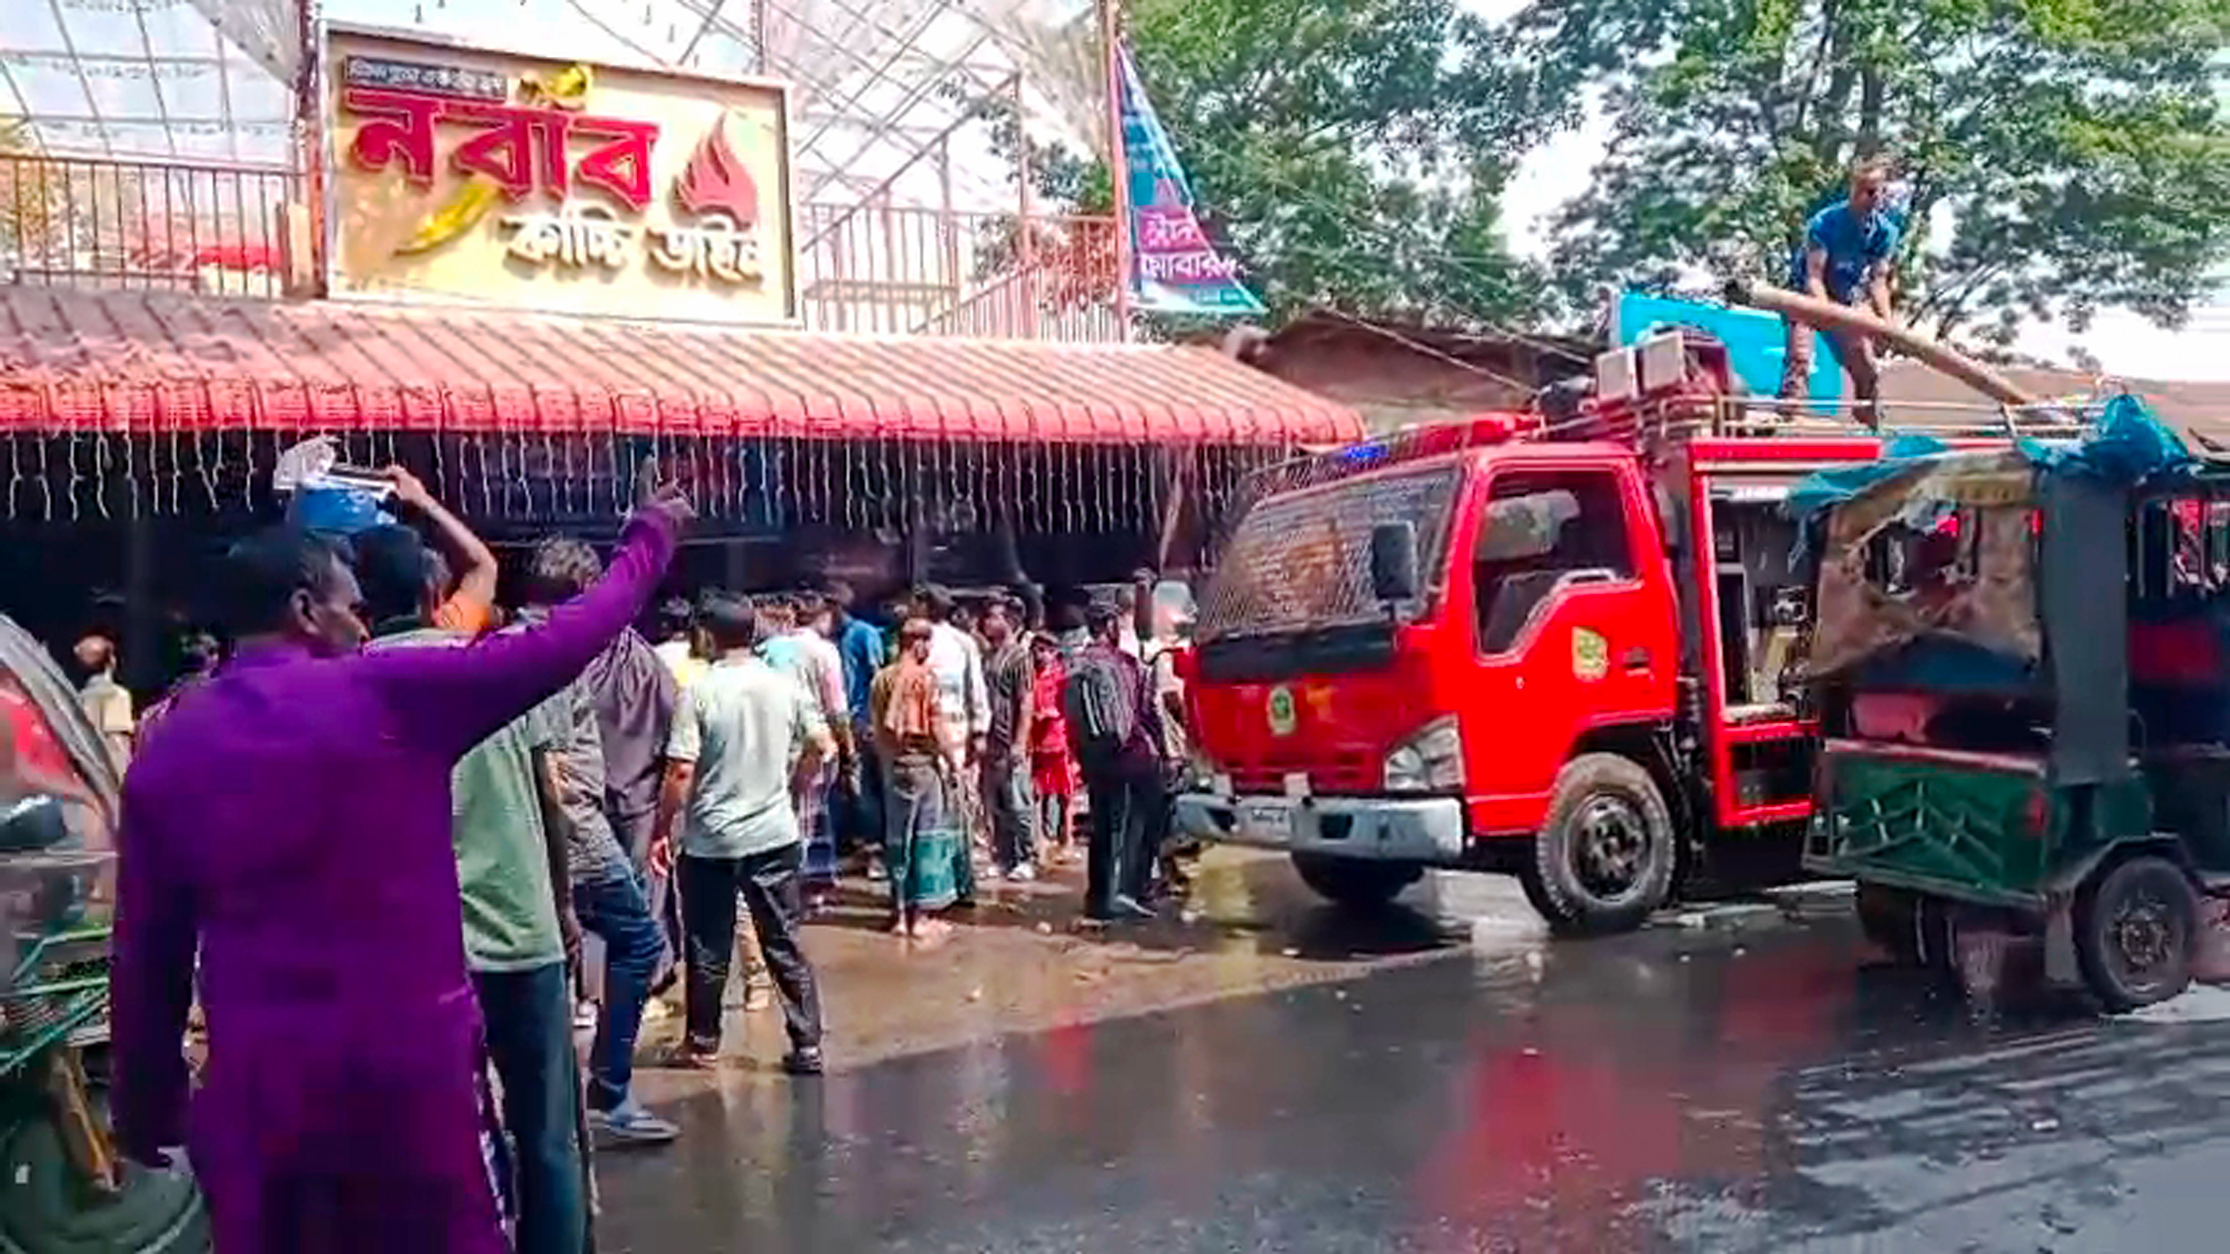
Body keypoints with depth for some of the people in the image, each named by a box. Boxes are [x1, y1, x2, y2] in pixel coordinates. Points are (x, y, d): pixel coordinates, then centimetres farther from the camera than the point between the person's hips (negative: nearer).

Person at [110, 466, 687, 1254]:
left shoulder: (166, 754, 4)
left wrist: (143, 1103, 19)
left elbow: (145, 956, 9)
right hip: (412, 1068, -3)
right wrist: (648, 539, 7)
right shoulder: (389, 694, -9)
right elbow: (559, 645, -6)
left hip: (253, 1091, 4)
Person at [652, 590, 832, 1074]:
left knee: (708, 948, 12)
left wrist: (662, 831, -4)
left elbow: (681, 772, -14)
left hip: (710, 839, -3)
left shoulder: (699, 692, -12)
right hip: (775, 834, 3)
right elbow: (822, 747, 4)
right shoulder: (786, 686, -2)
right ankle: (807, 1046, 9)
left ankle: (703, 1042, 26)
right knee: (784, 945, 9)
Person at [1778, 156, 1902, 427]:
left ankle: (1873, 426, 21)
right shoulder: (1824, 222, -24)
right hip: (1809, 295, -5)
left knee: (1867, 368, 6)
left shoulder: (1885, 231, -10)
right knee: (1799, 358, -23)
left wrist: (1887, 324, -24)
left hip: (1848, 298, 5)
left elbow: (1877, 282, -10)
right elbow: (1814, 276, -28)